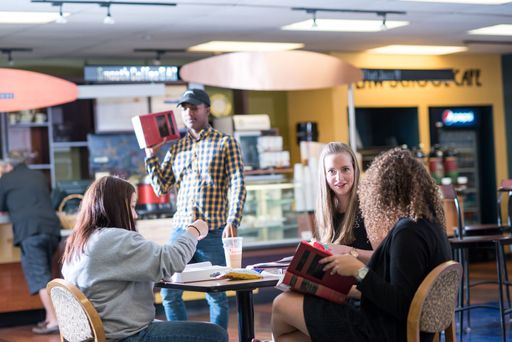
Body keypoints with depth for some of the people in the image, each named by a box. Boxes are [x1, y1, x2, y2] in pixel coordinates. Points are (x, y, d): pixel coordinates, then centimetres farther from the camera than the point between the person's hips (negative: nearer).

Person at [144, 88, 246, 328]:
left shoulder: (226, 143, 3)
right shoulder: (176, 148, 16)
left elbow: (238, 185, -5)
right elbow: (161, 188, 14)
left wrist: (233, 221, -17)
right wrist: (151, 154, 8)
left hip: (213, 232, -4)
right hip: (180, 228, 4)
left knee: (216, 295, 3)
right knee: (169, 293, 4)